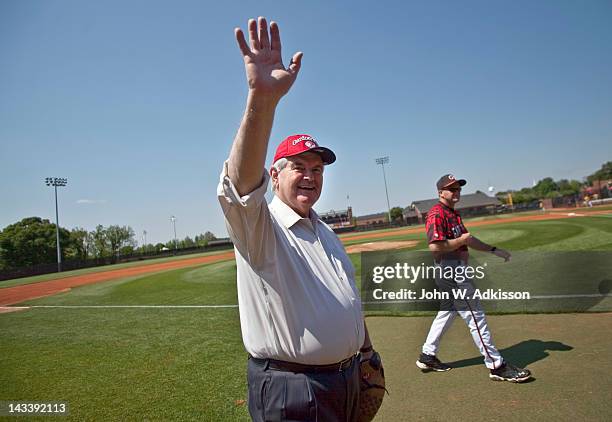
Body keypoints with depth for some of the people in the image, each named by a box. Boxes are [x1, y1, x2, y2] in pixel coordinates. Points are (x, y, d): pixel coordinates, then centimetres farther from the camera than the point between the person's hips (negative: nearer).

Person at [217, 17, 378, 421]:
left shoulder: (326, 232, 10)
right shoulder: (259, 225, -15)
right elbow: (242, 183, -37)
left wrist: (367, 348, 20)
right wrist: (262, 98, -50)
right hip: (291, 390, -7)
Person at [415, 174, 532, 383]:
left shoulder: (453, 213, 17)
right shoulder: (437, 214, -16)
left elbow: (467, 239, 22)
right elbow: (435, 246, -27)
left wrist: (494, 250, 16)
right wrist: (461, 240, -16)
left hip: (455, 269, 11)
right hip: (450, 270, -11)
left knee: (447, 312, 18)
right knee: (475, 316, -4)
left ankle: (427, 356, 28)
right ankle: (497, 366, 7)